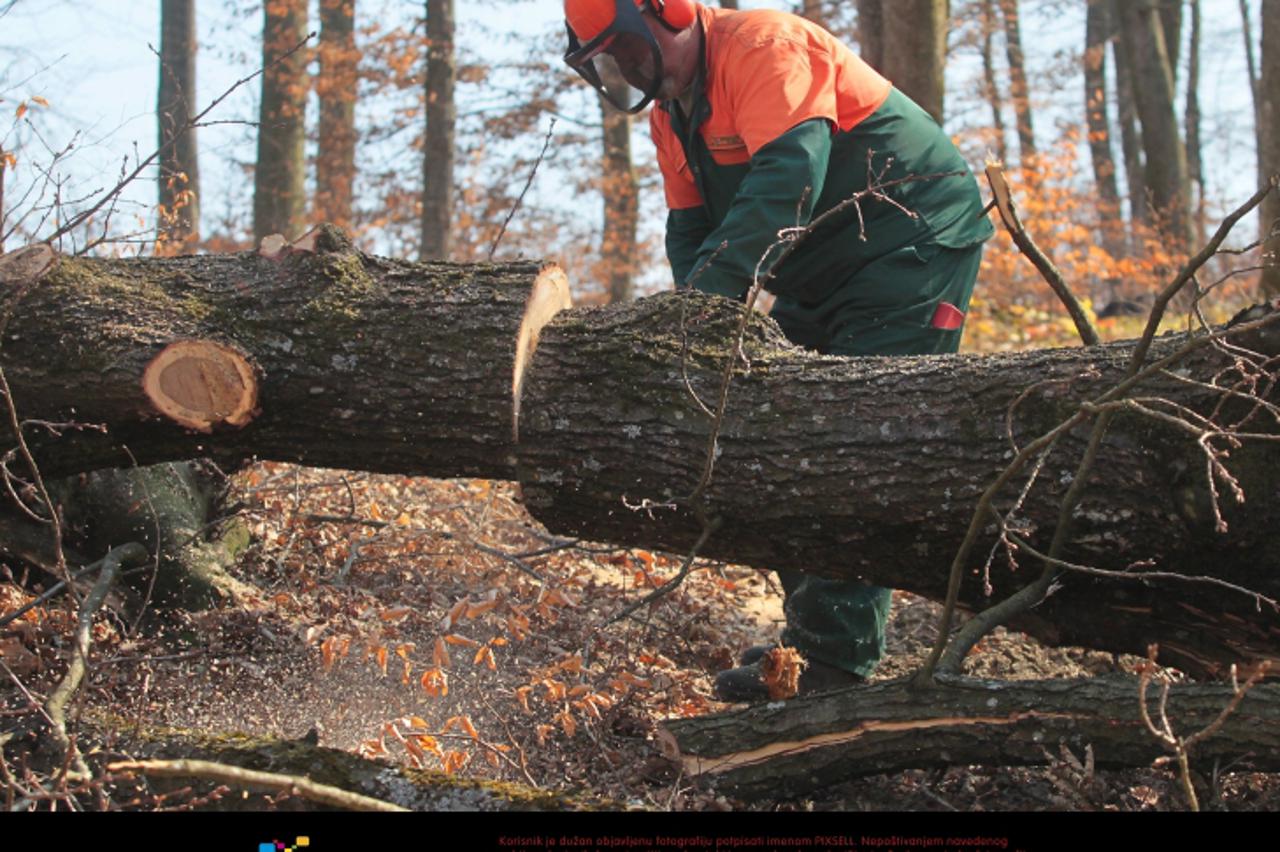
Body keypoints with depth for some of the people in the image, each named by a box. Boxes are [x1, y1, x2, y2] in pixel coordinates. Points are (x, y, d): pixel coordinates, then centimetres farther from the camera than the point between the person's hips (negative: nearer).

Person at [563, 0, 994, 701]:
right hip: (821, 273, 10)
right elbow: (690, 228, 5)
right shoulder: (670, 112, 9)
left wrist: (710, 291, -39)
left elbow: (787, 178, -35)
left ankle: (839, 660, -15)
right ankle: (809, 635, 15)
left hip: (917, 241, -10)